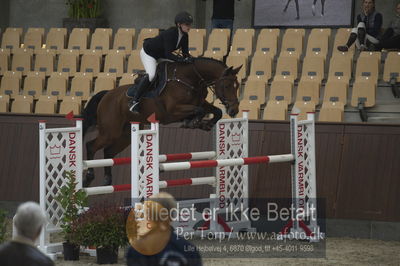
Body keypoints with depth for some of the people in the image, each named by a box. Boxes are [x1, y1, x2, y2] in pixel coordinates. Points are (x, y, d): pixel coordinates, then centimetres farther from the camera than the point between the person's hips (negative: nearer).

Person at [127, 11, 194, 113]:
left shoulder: (184, 36, -10)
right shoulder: (170, 33, -34)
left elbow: (185, 53, -5)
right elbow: (168, 54, -39)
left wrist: (189, 59, -27)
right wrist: (182, 60, -48)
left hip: (161, 55, 9)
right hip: (148, 53, -9)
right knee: (151, 75, -29)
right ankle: (133, 100, -24)